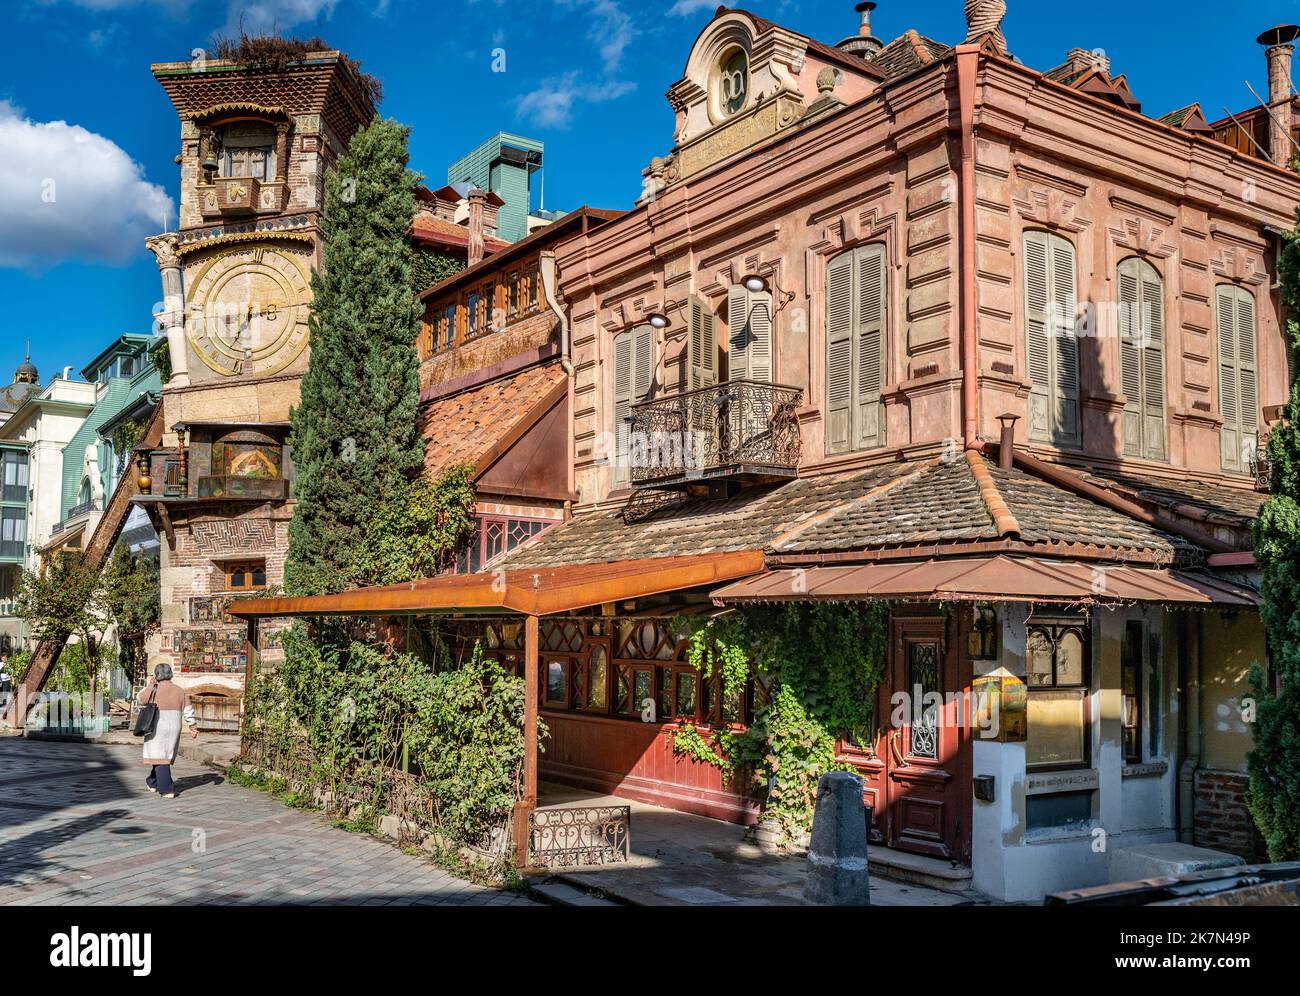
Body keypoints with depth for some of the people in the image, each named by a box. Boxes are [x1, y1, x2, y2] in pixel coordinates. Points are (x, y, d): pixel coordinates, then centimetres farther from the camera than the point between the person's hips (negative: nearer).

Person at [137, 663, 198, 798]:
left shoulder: (153, 690, -11)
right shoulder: (180, 691, 2)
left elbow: (141, 699, 9)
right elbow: (188, 712, 1)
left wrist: (149, 685, 17)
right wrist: (194, 728, 6)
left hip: (157, 730, -4)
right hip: (173, 730, 5)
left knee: (160, 758, -2)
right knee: (166, 756, 19)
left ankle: (167, 790, -10)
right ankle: (153, 783, 35)